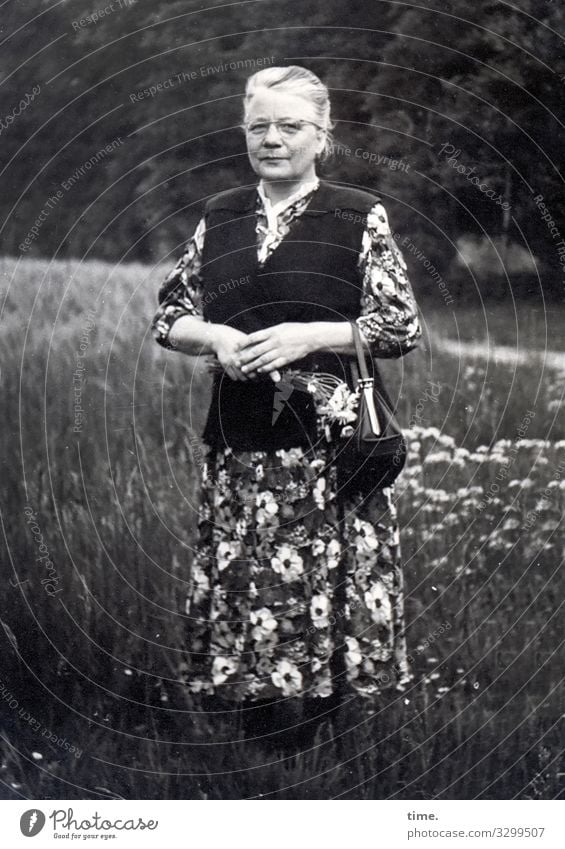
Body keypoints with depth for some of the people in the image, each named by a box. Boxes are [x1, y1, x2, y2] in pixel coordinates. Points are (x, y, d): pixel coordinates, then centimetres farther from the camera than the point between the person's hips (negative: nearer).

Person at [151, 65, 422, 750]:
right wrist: (214, 337, -7)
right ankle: (257, 734, 16)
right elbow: (168, 316, 14)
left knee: (323, 584, -3)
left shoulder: (359, 217, 0)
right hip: (239, 439, 4)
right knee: (243, 588, 4)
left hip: (330, 436, -3)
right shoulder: (219, 217, 11)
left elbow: (402, 327, -3)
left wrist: (309, 337, -14)